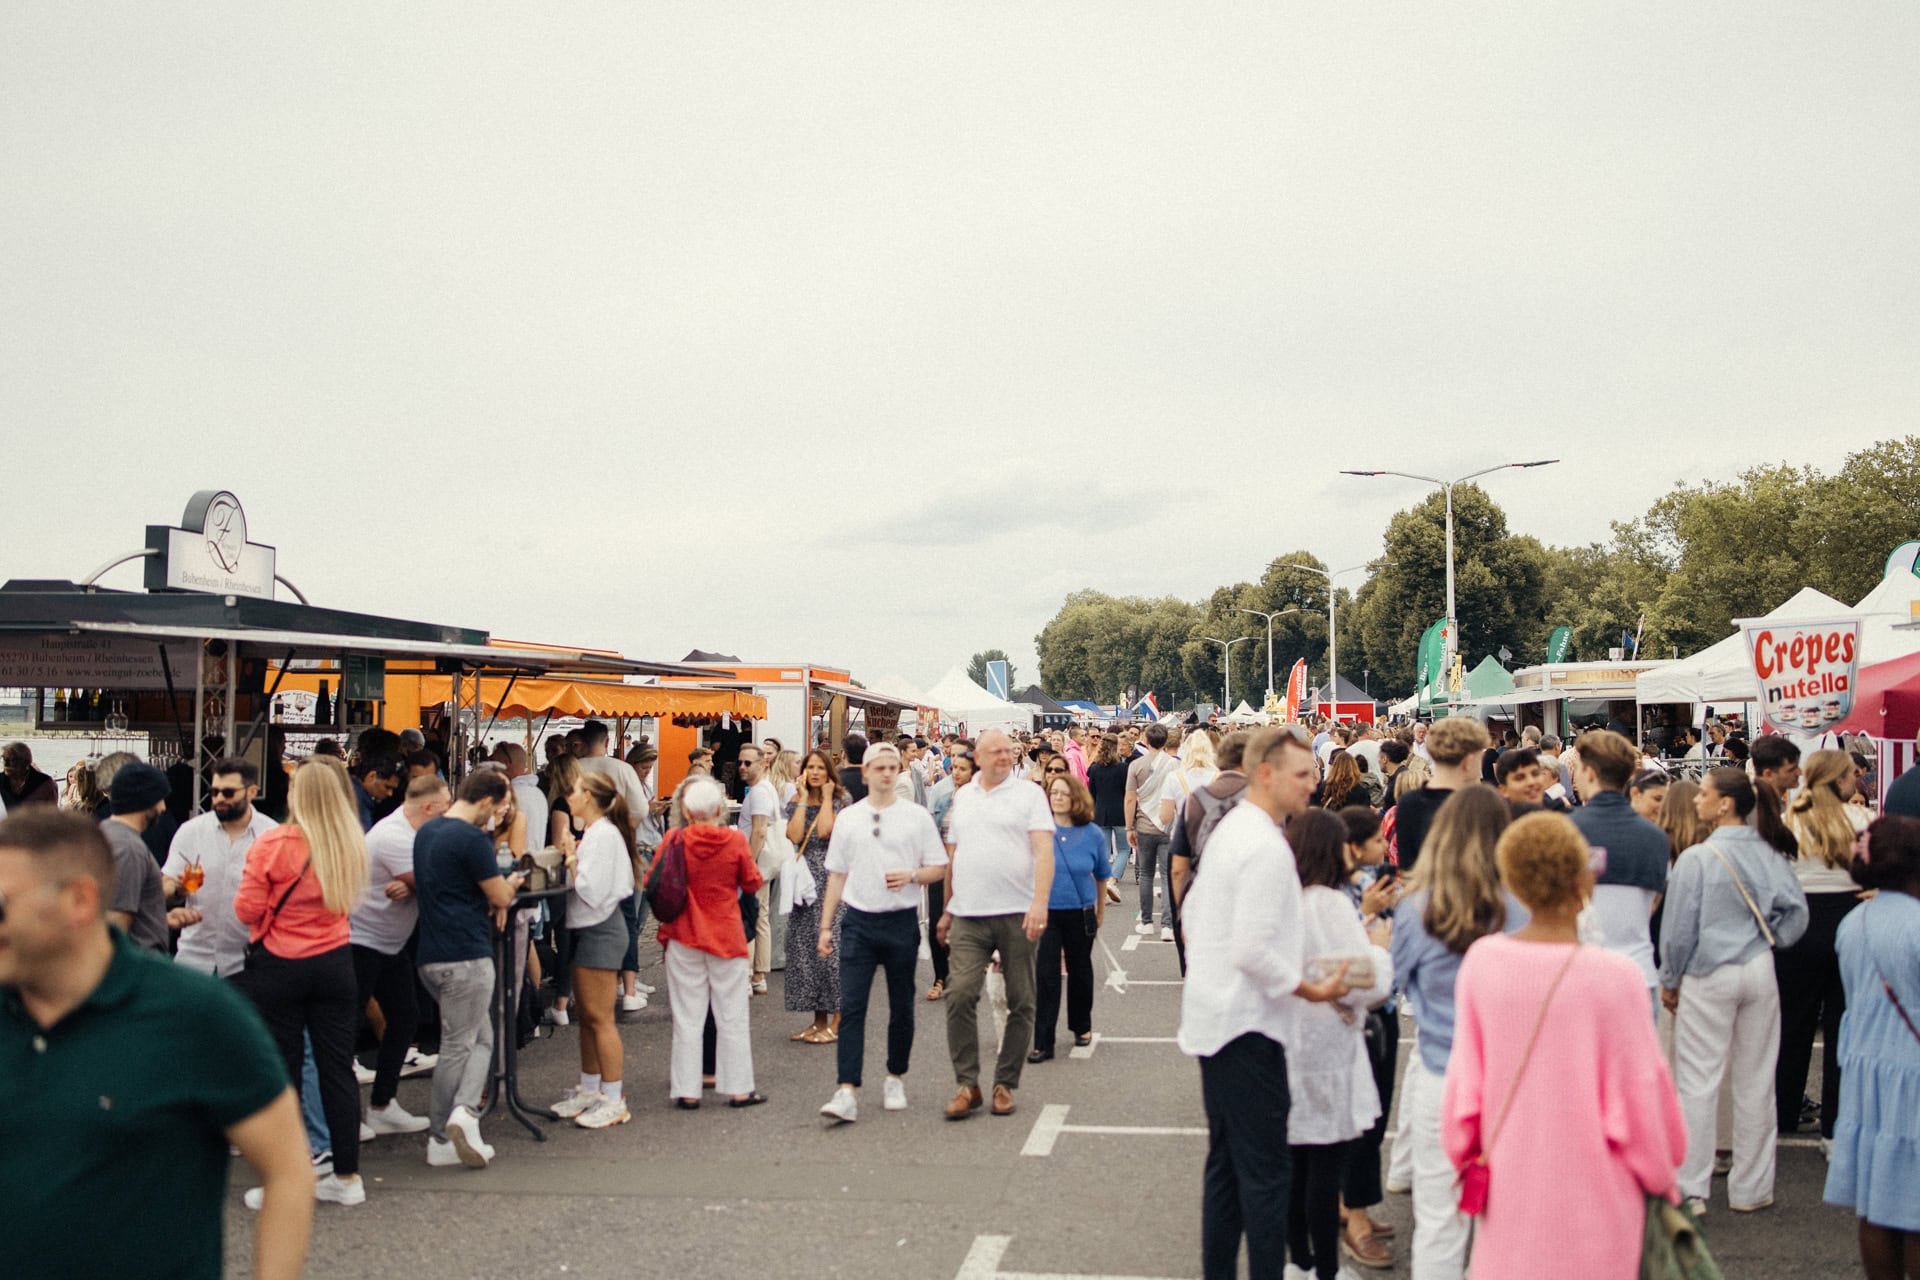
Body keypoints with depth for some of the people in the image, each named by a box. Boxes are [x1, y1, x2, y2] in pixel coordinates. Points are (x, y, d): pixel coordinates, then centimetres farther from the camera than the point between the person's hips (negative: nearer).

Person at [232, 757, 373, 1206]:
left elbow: (248, 910, -10)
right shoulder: (352, 845, 0)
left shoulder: (272, 845, -15)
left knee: (282, 1071, 5)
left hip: (279, 967, -4)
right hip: (335, 963, 4)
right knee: (337, 1067, 9)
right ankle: (347, 1176, 16)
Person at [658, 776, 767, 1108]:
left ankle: (686, 1090, 9)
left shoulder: (675, 840, -9)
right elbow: (752, 883, -1)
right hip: (727, 936, -1)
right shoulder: (735, 841, -10)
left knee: (687, 1018, 7)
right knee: (732, 1015, 8)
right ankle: (738, 1088, 12)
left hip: (684, 936, 1)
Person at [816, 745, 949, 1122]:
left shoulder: (917, 816, 2)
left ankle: (895, 1079, 26)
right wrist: (825, 926, 8)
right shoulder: (848, 818, 7)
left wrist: (912, 875, -16)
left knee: (901, 1007, 9)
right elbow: (836, 875, 11)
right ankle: (847, 1092, -11)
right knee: (851, 1006, -8)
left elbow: (939, 868, 5)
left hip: (901, 921, 0)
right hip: (859, 921, 1)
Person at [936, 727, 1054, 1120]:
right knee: (959, 995, -10)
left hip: (1017, 914, -2)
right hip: (968, 916, 3)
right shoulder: (962, 797, 14)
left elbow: (1044, 850, -8)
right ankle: (967, 1084, 1)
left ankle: (1005, 1084, 17)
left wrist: (1040, 902, -20)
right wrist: (946, 909, 19)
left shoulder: (1029, 793, 1)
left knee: (1020, 1002, 4)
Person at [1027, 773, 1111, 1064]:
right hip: (1045, 912, -1)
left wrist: (1101, 910, 17)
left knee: (1080, 972, 17)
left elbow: (1101, 876, 8)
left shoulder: (1092, 834, -4)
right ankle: (1043, 1043, -3)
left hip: (1080, 914, 2)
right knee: (1045, 977, -6)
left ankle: (1081, 1026, 38)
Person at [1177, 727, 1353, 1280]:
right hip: (1247, 1024, -10)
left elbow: (1192, 911, 19)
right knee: (1266, 1169, -3)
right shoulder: (1266, 846, -20)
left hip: (1211, 1015, 10)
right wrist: (1313, 990, -14)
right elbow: (1254, 951, -24)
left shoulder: (1228, 829, 11)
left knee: (1226, 1161, 17)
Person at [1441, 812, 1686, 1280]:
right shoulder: (1614, 976, -17)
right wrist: (1661, 1180, 9)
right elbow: (1640, 1089, -7)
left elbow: (1465, 1080, 2)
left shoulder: (1481, 961, -7)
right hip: (1592, 1198, -3)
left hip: (1508, 1185, 3)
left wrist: (1466, 1155, 17)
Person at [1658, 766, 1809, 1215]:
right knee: (1756, 1083, 12)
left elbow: (1678, 930, -8)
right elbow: (1796, 911, 0)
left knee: (1698, 1084, 2)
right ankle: (1750, 1188, 22)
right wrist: (1768, 942, 15)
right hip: (1759, 974, 4)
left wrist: (1669, 982, 4)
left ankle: (1691, 1190, 5)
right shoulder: (1771, 853, -2)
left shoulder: (1697, 859, -13)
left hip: (1708, 977, -4)